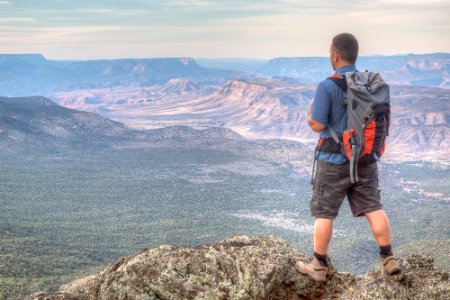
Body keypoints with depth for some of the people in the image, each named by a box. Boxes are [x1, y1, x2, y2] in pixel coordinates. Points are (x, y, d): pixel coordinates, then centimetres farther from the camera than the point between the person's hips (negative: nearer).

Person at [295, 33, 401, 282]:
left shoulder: (327, 86, -16)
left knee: (324, 213, 5)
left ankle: (319, 266, 14)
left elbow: (317, 125, -16)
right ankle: (388, 259, 12)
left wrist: (310, 112, 4)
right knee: (373, 208, 11)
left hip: (334, 161, -5)